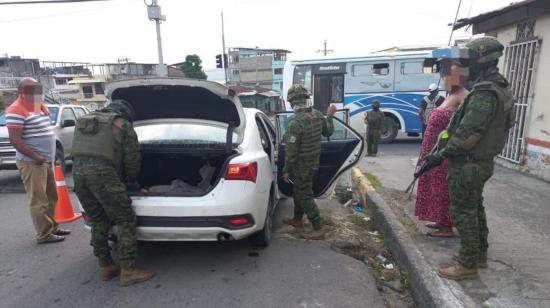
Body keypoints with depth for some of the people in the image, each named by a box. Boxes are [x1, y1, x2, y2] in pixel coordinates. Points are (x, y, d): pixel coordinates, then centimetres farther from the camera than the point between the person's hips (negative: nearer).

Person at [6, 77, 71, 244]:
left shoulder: (40, 106, 14)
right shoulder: (16, 110, -13)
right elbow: (15, 139, -18)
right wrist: (35, 157, -22)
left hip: (46, 160, 9)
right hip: (31, 163, -9)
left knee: (51, 197, 16)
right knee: (39, 200, -4)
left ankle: (52, 227, 28)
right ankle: (44, 234, 4)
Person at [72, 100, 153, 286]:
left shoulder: (83, 122, 28)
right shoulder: (123, 125, 9)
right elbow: (132, 158, 7)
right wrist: (131, 179, 26)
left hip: (78, 171, 7)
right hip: (102, 173, -7)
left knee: (98, 221, 17)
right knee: (125, 221, 0)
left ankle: (106, 267, 24)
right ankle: (128, 271, -1)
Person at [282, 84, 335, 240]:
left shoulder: (296, 123, -27)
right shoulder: (317, 115, -3)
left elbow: (291, 150, -22)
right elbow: (328, 132, 13)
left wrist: (286, 170, -12)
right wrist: (330, 116, 28)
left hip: (302, 166, -8)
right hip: (313, 161, 8)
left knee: (305, 196, 3)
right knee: (299, 191, 23)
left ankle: (318, 230, 10)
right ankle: (297, 220, 39)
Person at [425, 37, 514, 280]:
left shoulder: (484, 93, -23)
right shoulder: (500, 89, 10)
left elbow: (467, 133, -25)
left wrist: (442, 154, -15)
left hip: (468, 165, -10)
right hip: (482, 162, 10)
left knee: (463, 213, -1)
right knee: (476, 208, 20)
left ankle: (468, 265, 10)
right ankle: (480, 254, 33)